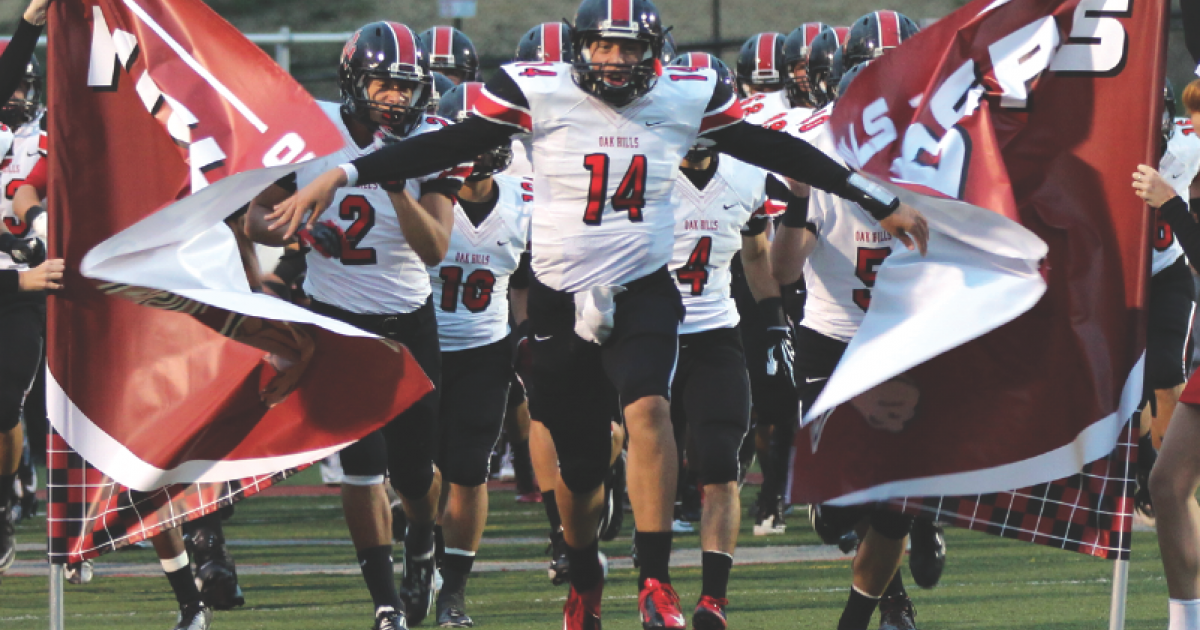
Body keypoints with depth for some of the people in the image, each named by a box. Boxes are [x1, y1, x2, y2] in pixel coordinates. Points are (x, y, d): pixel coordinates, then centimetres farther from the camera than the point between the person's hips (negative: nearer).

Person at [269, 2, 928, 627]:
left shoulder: (688, 98, -1)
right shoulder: (539, 94, -8)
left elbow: (775, 151, 8)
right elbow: (446, 146, -7)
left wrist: (884, 205, 15)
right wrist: (338, 176, -15)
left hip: (644, 294, 0)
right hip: (561, 304, 0)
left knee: (648, 410, -28)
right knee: (580, 467, 7)